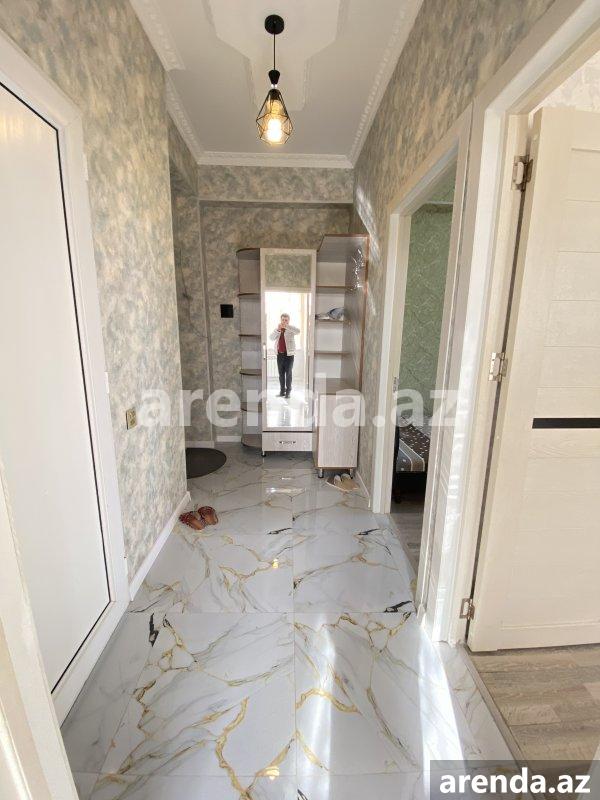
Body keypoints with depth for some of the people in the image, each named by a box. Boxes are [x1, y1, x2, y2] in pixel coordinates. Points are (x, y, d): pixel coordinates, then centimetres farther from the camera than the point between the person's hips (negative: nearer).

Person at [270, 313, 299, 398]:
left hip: (289, 354, -4)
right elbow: (272, 338, -3)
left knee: (288, 374, -1)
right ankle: (282, 390, 17)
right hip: (279, 354, 4)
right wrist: (278, 329, -18)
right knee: (281, 374, 9)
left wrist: (286, 326, -30)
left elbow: (298, 331, -23)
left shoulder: (291, 329, -1)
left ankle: (288, 391, 8)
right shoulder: (277, 329, 11)